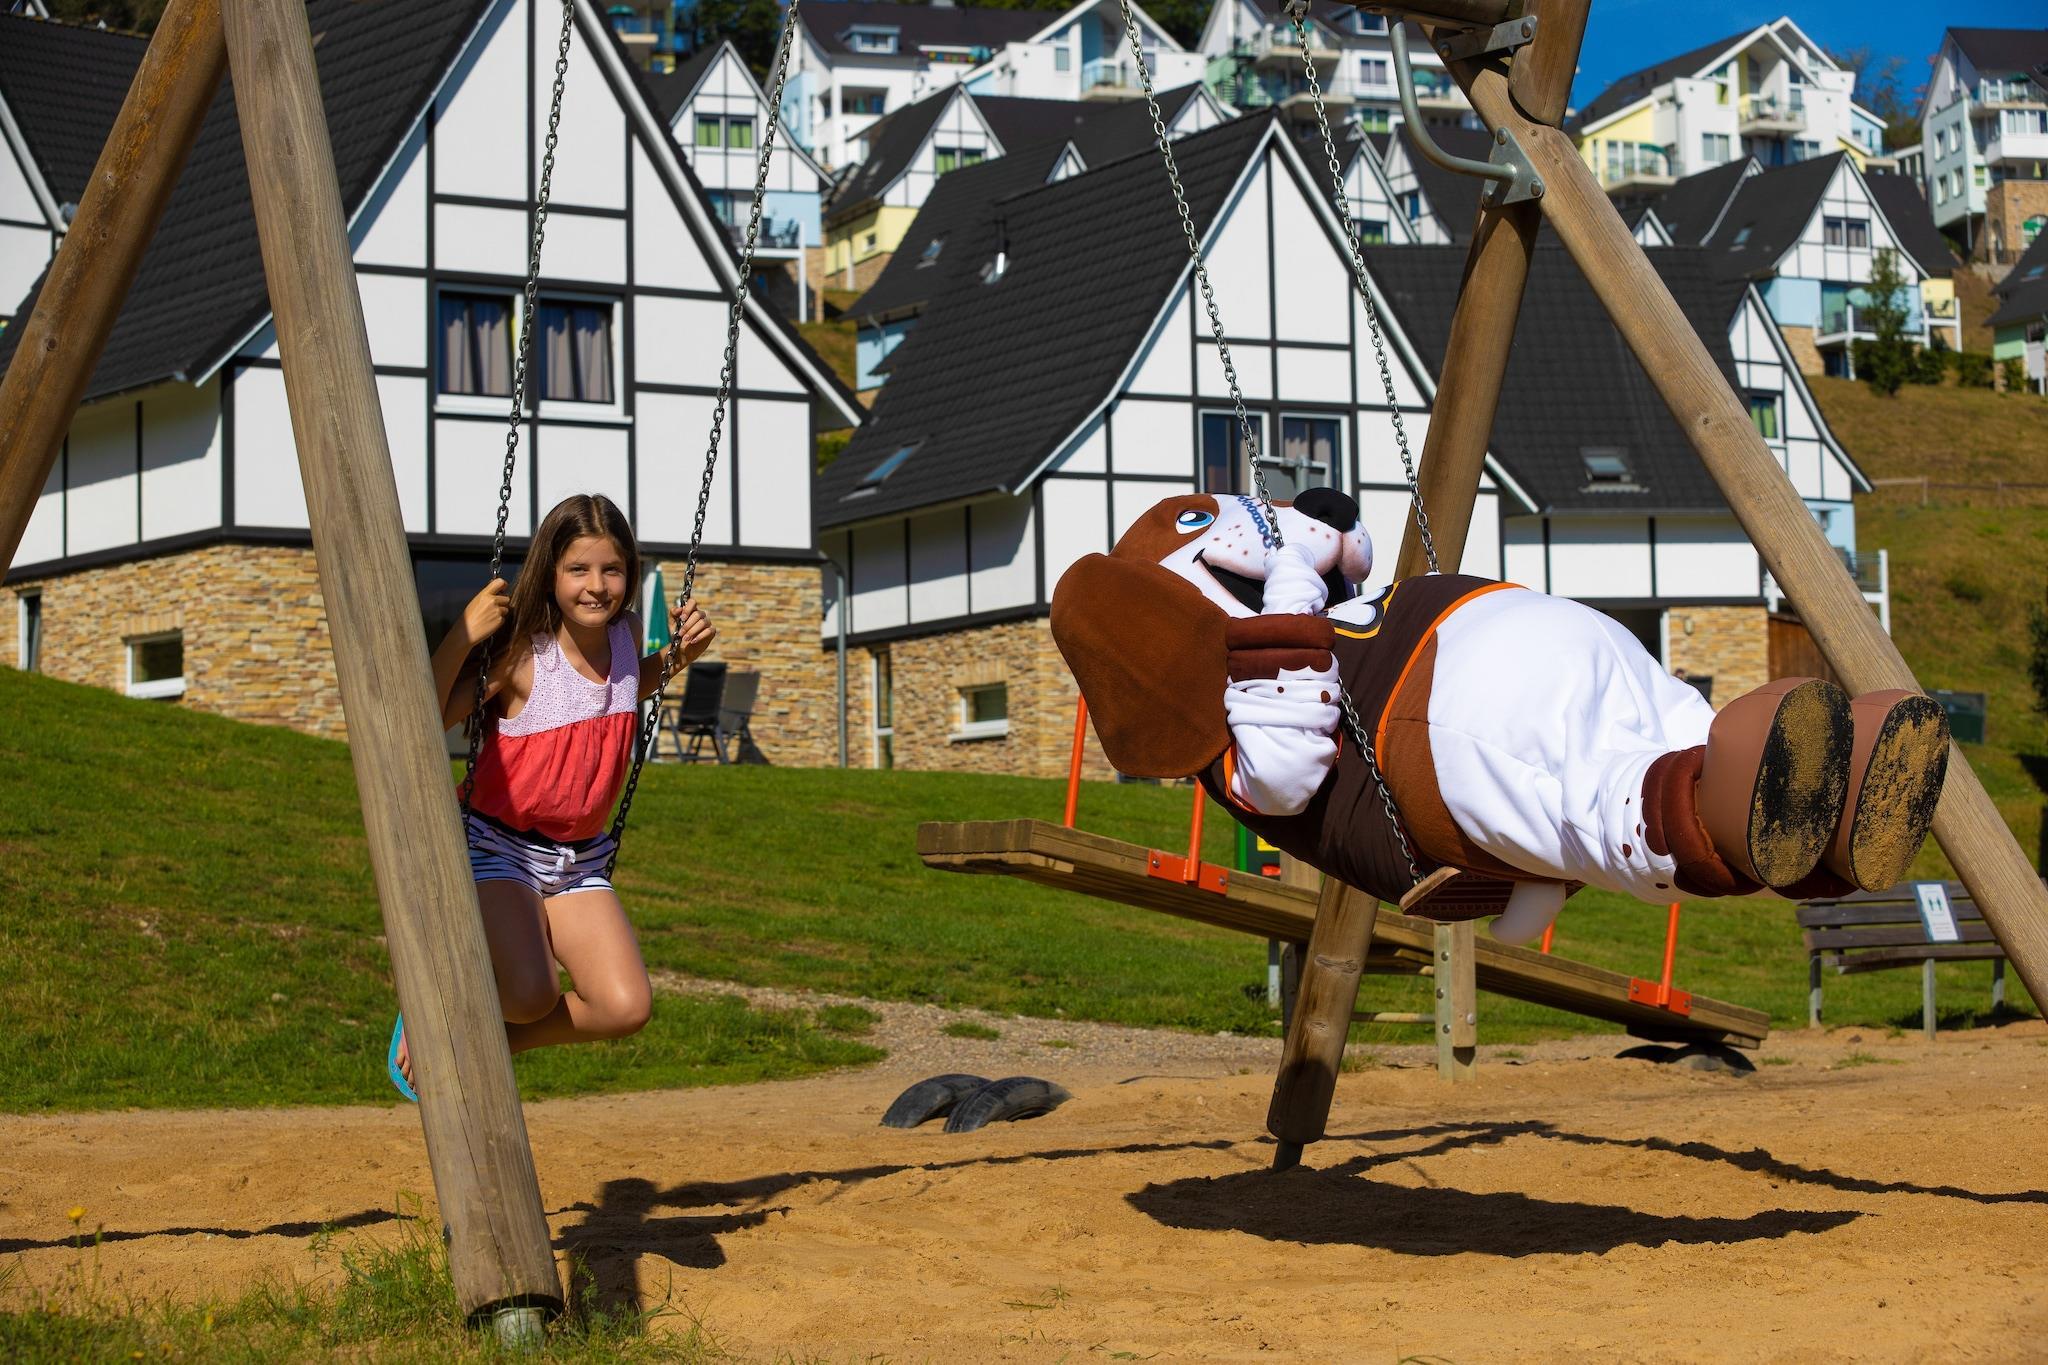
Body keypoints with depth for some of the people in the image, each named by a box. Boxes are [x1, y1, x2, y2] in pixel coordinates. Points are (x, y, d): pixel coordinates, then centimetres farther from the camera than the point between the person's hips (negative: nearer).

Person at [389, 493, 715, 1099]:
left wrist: (679, 655, 6)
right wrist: (463, 636, -31)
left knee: (626, 1008, -14)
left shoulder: (626, 635, 0)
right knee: (530, 994, -29)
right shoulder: (522, 655, -18)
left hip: (579, 860, 6)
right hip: (498, 846, -6)